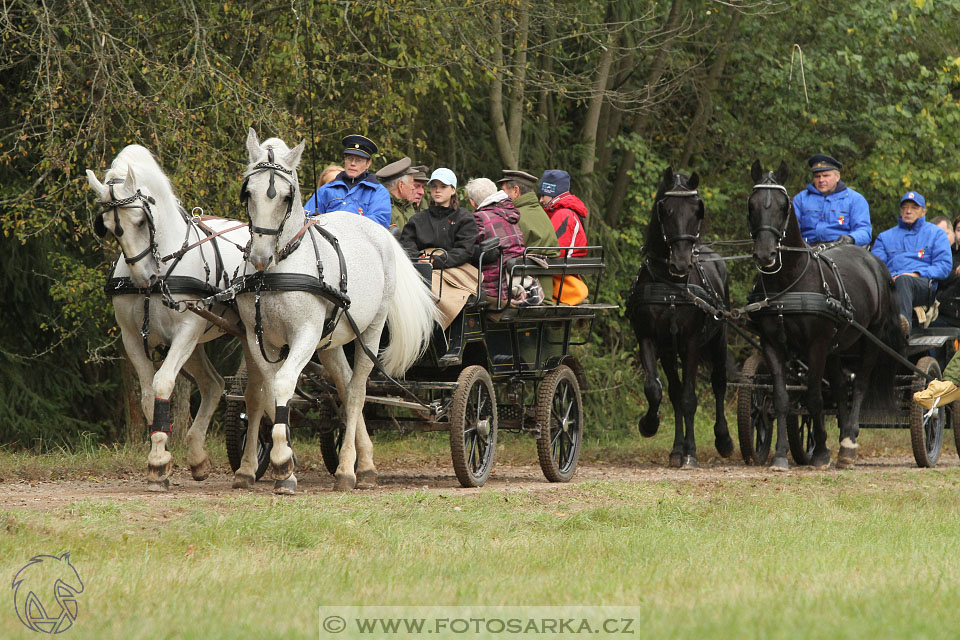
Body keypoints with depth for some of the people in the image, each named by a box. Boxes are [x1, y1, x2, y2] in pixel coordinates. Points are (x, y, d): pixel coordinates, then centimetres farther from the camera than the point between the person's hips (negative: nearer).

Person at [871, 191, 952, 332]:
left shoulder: (936, 233, 24)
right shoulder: (885, 237, 31)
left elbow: (944, 266, 10)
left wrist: (917, 274, -6)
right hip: (891, 282, 2)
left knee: (903, 280, -41)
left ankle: (903, 319, -69)